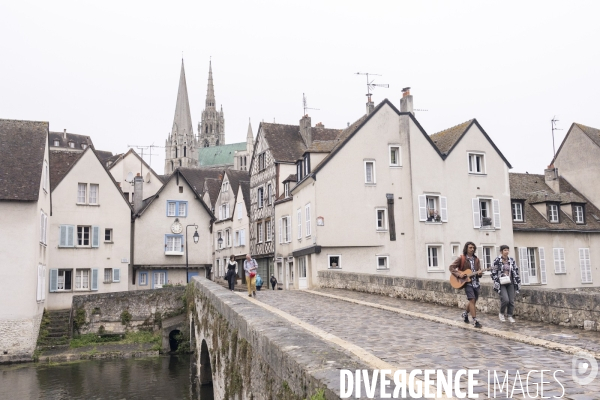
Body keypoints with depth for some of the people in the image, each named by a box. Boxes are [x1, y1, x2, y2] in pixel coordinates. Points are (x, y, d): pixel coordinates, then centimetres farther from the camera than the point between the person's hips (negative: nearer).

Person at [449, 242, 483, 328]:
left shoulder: (476, 259, 10)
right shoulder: (461, 258, -5)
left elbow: (479, 270, 10)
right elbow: (451, 267, -7)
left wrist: (479, 273, -14)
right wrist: (459, 274, -19)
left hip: (475, 282, 6)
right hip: (467, 282, -6)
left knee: (473, 301, 13)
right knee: (472, 300, -15)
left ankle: (465, 314, 39)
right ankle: (475, 321, -13)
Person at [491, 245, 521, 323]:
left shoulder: (512, 260, 6)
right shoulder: (497, 260, -7)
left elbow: (516, 271, 11)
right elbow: (494, 273, -6)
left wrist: (517, 283, 7)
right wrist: (496, 283, -10)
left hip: (510, 283, 4)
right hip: (501, 283, -4)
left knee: (511, 301, 1)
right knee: (505, 300, -15)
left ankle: (510, 316, 16)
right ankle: (501, 313, 10)